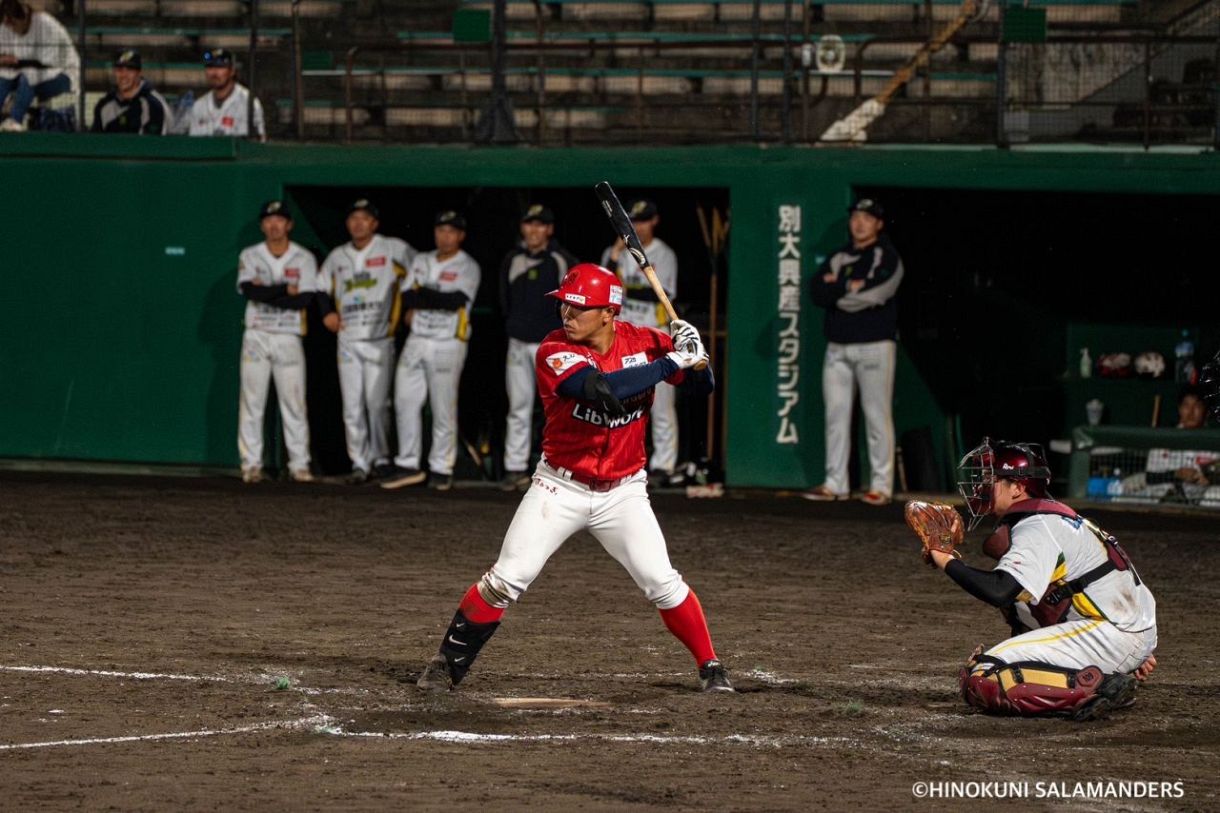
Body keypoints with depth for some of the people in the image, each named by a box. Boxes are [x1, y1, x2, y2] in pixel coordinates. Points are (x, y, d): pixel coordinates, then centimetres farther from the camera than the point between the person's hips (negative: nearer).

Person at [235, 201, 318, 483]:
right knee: (251, 401, -1)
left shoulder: (304, 259, 3)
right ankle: (251, 464, 2)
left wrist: (266, 294, -12)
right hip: (256, 337, 1)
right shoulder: (250, 256, 5)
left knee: (294, 402, -3)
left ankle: (299, 464, 2)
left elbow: (305, 299, -10)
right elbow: (250, 291, -13)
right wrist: (285, 289, -12)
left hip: (289, 339, 0)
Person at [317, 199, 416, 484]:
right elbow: (321, 287, 26)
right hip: (347, 340, 4)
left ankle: (380, 457, 9)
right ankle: (360, 463, 3)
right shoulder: (337, 257, 13)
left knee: (377, 403, -7)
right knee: (352, 406, 0)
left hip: (380, 339, -4)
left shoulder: (394, 249, -1)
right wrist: (327, 312, 10)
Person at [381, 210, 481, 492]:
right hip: (417, 340, 6)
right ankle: (408, 466, 9)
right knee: (405, 402, 3)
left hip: (448, 344, -6)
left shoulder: (467, 267, -3)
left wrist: (420, 297, -11)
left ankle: (441, 469, 5)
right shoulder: (421, 261, 16)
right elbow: (407, 296, 11)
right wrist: (410, 309, -11)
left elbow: (455, 300, -18)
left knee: (444, 410, -3)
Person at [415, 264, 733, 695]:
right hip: (560, 487, -2)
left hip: (623, 492, 2)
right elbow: (604, 390, -36)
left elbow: (703, 385, 2)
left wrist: (693, 354, -20)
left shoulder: (641, 342, -6)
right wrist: (672, 362, -32)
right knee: (506, 580, -6)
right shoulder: (555, 351, -19)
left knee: (662, 583, -8)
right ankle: (447, 663, 8)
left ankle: (710, 667, 6)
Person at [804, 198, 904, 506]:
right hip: (838, 347, 6)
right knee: (836, 414, 5)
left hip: (874, 344, -6)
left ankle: (881, 485, -5)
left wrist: (836, 290, -5)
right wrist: (850, 287, -12)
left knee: (878, 416, -6)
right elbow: (818, 293, 1)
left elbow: (876, 294, -16)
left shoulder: (887, 257, 0)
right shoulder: (837, 259, 16)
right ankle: (835, 483, 10)